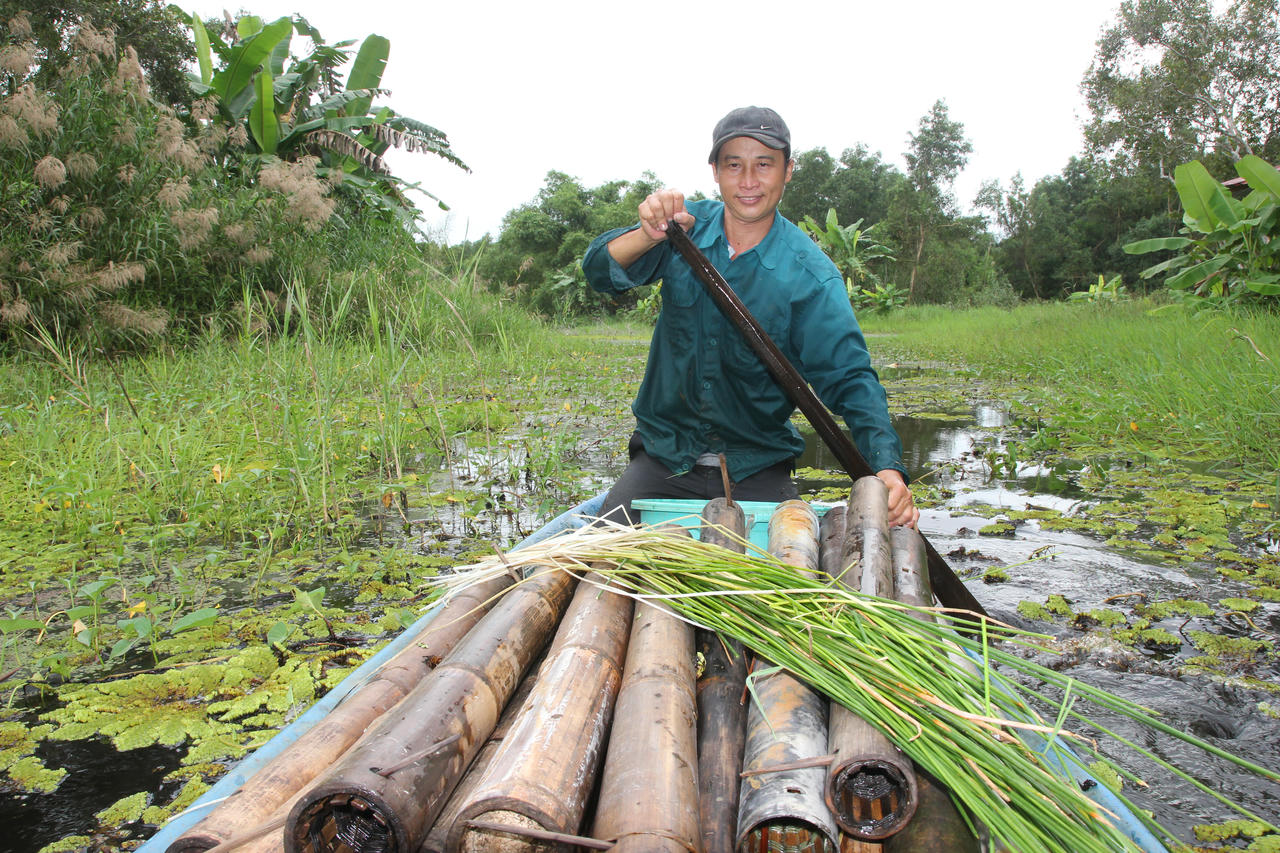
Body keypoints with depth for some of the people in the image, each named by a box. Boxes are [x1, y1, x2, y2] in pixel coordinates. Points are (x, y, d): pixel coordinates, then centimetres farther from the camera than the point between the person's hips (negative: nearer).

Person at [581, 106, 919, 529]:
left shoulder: (810, 273, -10)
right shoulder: (687, 226, -2)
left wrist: (887, 467, -31)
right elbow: (601, 272, -13)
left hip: (759, 468, -1)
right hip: (665, 456, 1)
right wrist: (650, 235, -36)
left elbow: (848, 377, -14)